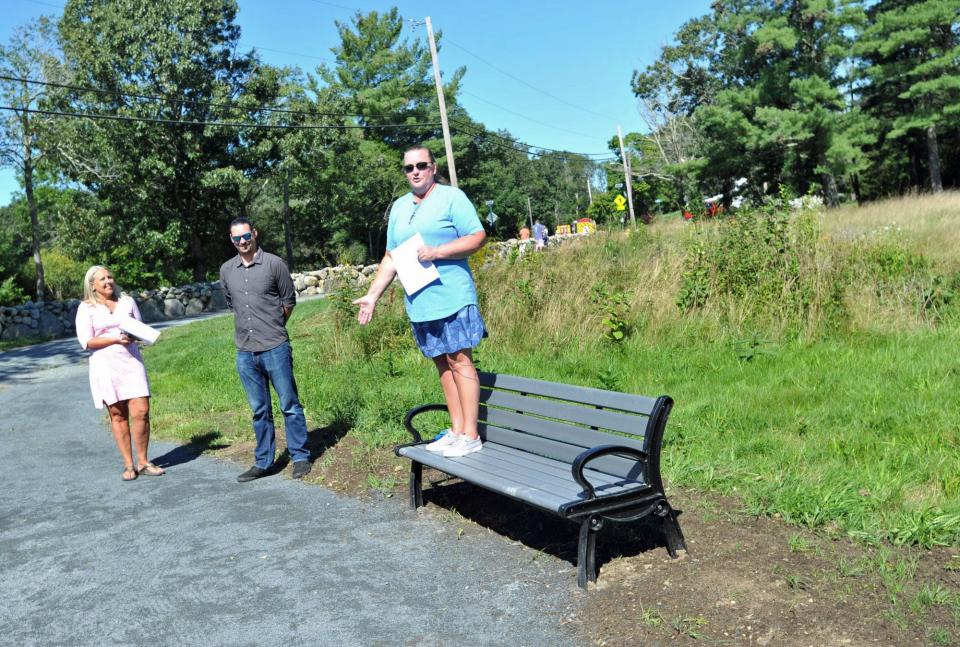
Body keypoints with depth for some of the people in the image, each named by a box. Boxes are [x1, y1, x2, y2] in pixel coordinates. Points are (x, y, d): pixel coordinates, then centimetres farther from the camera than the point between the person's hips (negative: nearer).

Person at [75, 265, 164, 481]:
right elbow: (86, 341, -5)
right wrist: (116, 338, -16)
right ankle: (129, 465, 10)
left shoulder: (127, 301, 12)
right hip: (105, 365, -2)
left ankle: (143, 462, 5)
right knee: (118, 415, 2)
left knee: (141, 411, -7)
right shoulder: (86, 308, 2)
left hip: (131, 361, 2)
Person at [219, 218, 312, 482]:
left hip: (275, 348, -4)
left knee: (289, 405, 2)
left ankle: (300, 457, 12)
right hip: (245, 351, 4)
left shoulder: (274, 264, -4)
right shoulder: (226, 270, 8)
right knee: (259, 410, 12)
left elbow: (289, 301, 4)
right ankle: (263, 462, 20)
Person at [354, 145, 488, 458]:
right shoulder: (399, 207, 17)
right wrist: (372, 295, 14)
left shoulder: (451, 197, -2)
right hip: (419, 303, 6)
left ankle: (470, 435, 1)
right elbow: (391, 258, 20)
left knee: (460, 361, -5)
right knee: (443, 363, 9)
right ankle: (456, 430, 17)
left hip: (452, 299, -6)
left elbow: (478, 237, -9)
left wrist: (436, 252, -18)